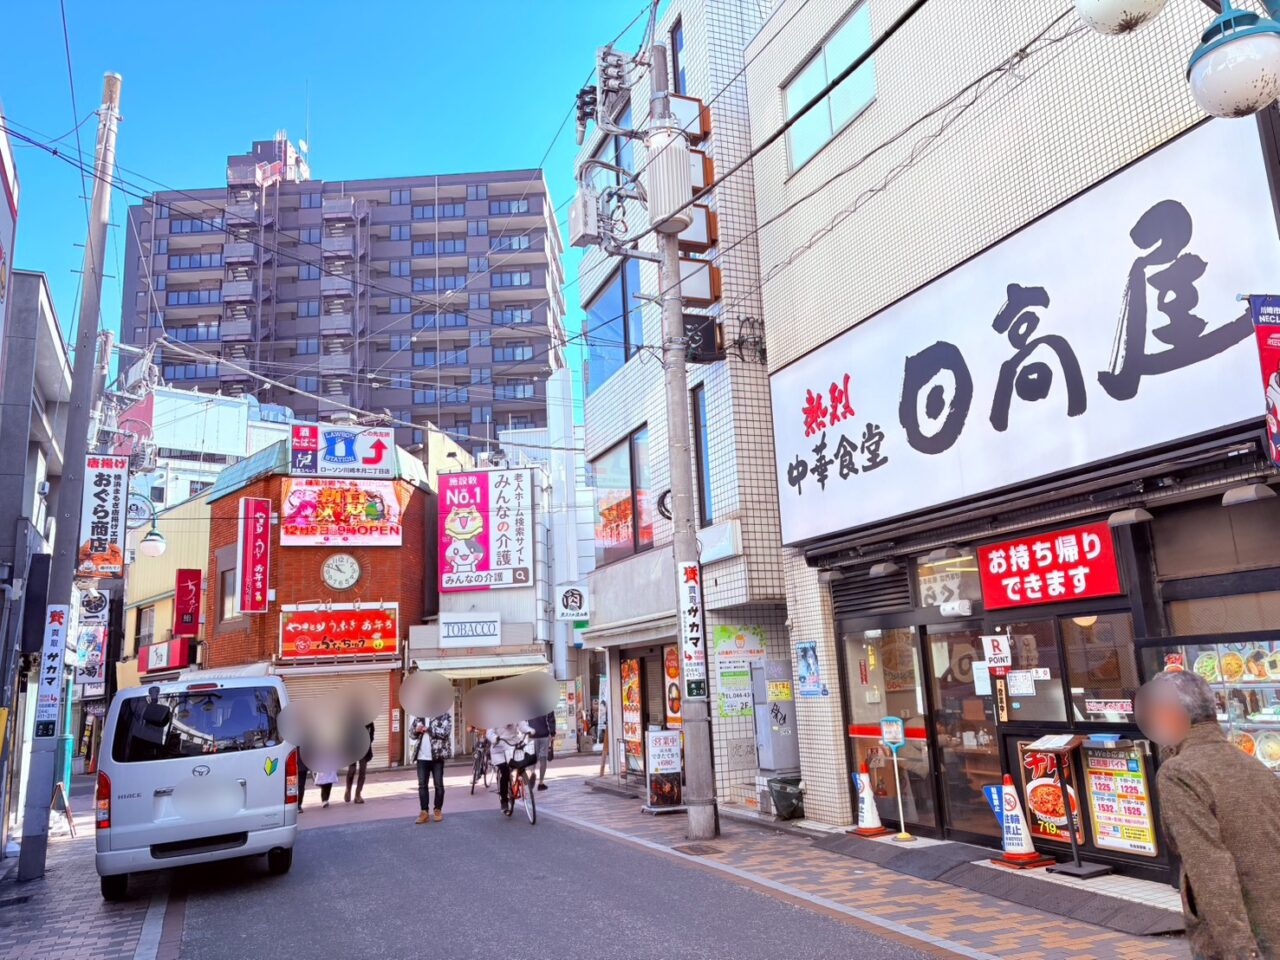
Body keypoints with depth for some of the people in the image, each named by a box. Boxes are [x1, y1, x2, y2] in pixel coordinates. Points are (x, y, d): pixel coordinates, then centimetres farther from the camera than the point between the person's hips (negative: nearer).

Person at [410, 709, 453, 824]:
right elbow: (411, 731, 16)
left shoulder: (444, 715, -4)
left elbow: (445, 732, -17)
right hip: (422, 756, 4)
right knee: (422, 784, 5)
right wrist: (416, 730, -7)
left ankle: (438, 810, 16)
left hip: (437, 755, -4)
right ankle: (424, 811, 11)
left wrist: (427, 729, -14)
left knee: (438, 784, 4)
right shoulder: (420, 715, 11)